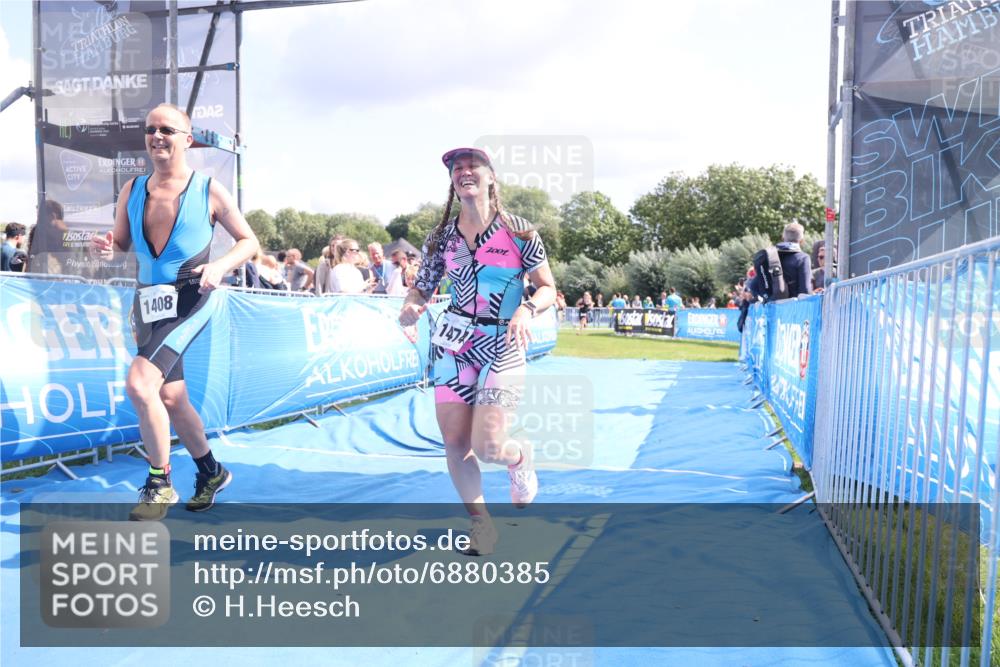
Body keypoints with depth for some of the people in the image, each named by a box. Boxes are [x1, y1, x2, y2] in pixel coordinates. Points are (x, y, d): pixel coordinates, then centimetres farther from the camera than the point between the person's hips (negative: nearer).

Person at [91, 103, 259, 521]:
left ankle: (160, 483, -4)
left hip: (188, 299, -6)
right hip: (147, 301, 6)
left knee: (139, 383, -23)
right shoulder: (132, 190, 8)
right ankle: (211, 472, 36)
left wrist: (221, 267, -17)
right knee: (170, 398, 14)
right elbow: (121, 243, 16)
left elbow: (248, 241, 1)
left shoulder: (209, 190, -5)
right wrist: (106, 247, -8)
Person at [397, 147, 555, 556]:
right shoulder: (441, 237, 4)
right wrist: (410, 307, -14)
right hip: (453, 342, 3)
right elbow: (422, 288, 8)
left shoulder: (518, 231, -4)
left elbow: (547, 288, -1)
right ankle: (480, 523, 24)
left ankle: (520, 458, 28)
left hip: (503, 345, -3)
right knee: (454, 443, 2)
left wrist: (526, 310, -22)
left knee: (486, 447, -11)